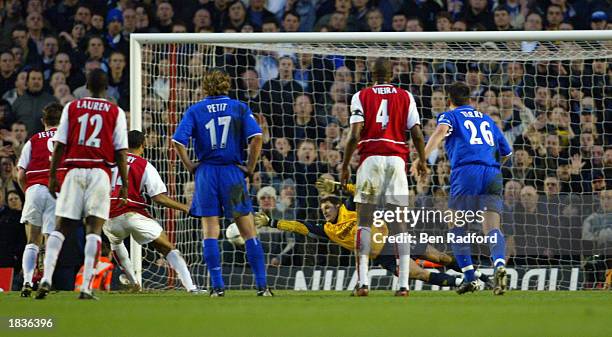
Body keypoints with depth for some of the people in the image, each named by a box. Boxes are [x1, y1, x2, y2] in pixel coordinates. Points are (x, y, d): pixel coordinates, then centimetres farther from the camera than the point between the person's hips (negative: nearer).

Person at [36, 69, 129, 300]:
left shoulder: (71, 108, 8)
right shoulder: (116, 112, 5)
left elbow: (60, 145, 5)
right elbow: (120, 152, 1)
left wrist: (52, 176, 10)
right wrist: (124, 184, 6)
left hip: (74, 171, 1)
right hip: (100, 172, -1)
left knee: (60, 227, 5)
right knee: (94, 228, -1)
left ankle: (46, 277, -13)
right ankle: (86, 287, -9)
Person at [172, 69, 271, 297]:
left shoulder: (195, 111, 5)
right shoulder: (239, 108, 4)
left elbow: (178, 140, -7)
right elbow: (256, 137, -9)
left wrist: (190, 166, 3)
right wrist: (250, 168, -2)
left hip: (206, 173, 0)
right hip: (233, 172, 0)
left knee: (210, 231, 4)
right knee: (248, 231, 4)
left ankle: (217, 286, -3)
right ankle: (262, 285, 1)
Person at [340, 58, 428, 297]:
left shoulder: (361, 97, 5)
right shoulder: (405, 97, 9)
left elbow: (355, 135, -5)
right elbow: (417, 134, 4)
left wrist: (345, 166, 3)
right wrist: (422, 161, 18)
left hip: (371, 158, -1)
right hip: (397, 158, 1)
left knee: (364, 222, 3)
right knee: (399, 224, 4)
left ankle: (363, 281, -8)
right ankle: (403, 284, -3)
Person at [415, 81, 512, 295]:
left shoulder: (450, 116, 14)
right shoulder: (486, 119, 29)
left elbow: (441, 130, -10)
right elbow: (506, 152, 33)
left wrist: (422, 157, -20)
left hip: (466, 172, -3)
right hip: (492, 174, 3)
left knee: (456, 226, 11)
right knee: (492, 228, -5)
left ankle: (470, 279, 2)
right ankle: (499, 265, -34)